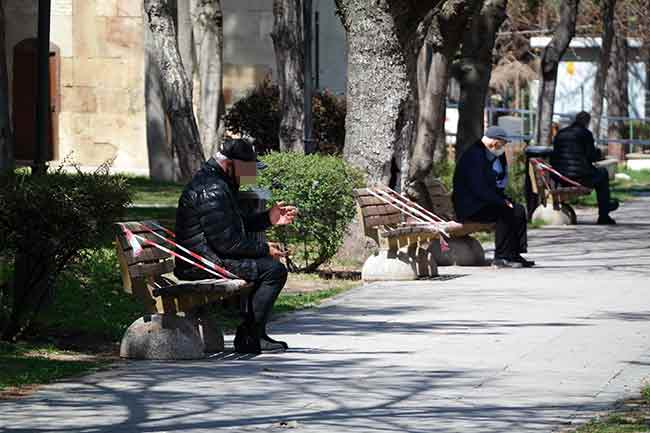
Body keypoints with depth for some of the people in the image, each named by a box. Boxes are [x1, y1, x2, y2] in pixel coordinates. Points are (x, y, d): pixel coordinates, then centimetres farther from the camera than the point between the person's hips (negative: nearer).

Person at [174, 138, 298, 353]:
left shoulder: (218, 184, 17)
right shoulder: (212, 190, -20)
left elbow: (236, 224, 24)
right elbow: (227, 242, -23)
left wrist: (268, 219, 12)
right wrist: (264, 249, -12)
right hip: (205, 263, -11)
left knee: (265, 263, 23)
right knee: (274, 270, -14)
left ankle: (256, 334, 20)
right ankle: (248, 339, -11)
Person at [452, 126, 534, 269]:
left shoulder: (489, 156, 14)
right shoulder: (474, 155, -18)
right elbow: (479, 188, -25)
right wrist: (501, 202, -22)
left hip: (483, 202, 10)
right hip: (469, 207, -10)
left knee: (518, 210, -1)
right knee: (505, 212, -27)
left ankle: (515, 254, -3)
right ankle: (501, 257, -22)